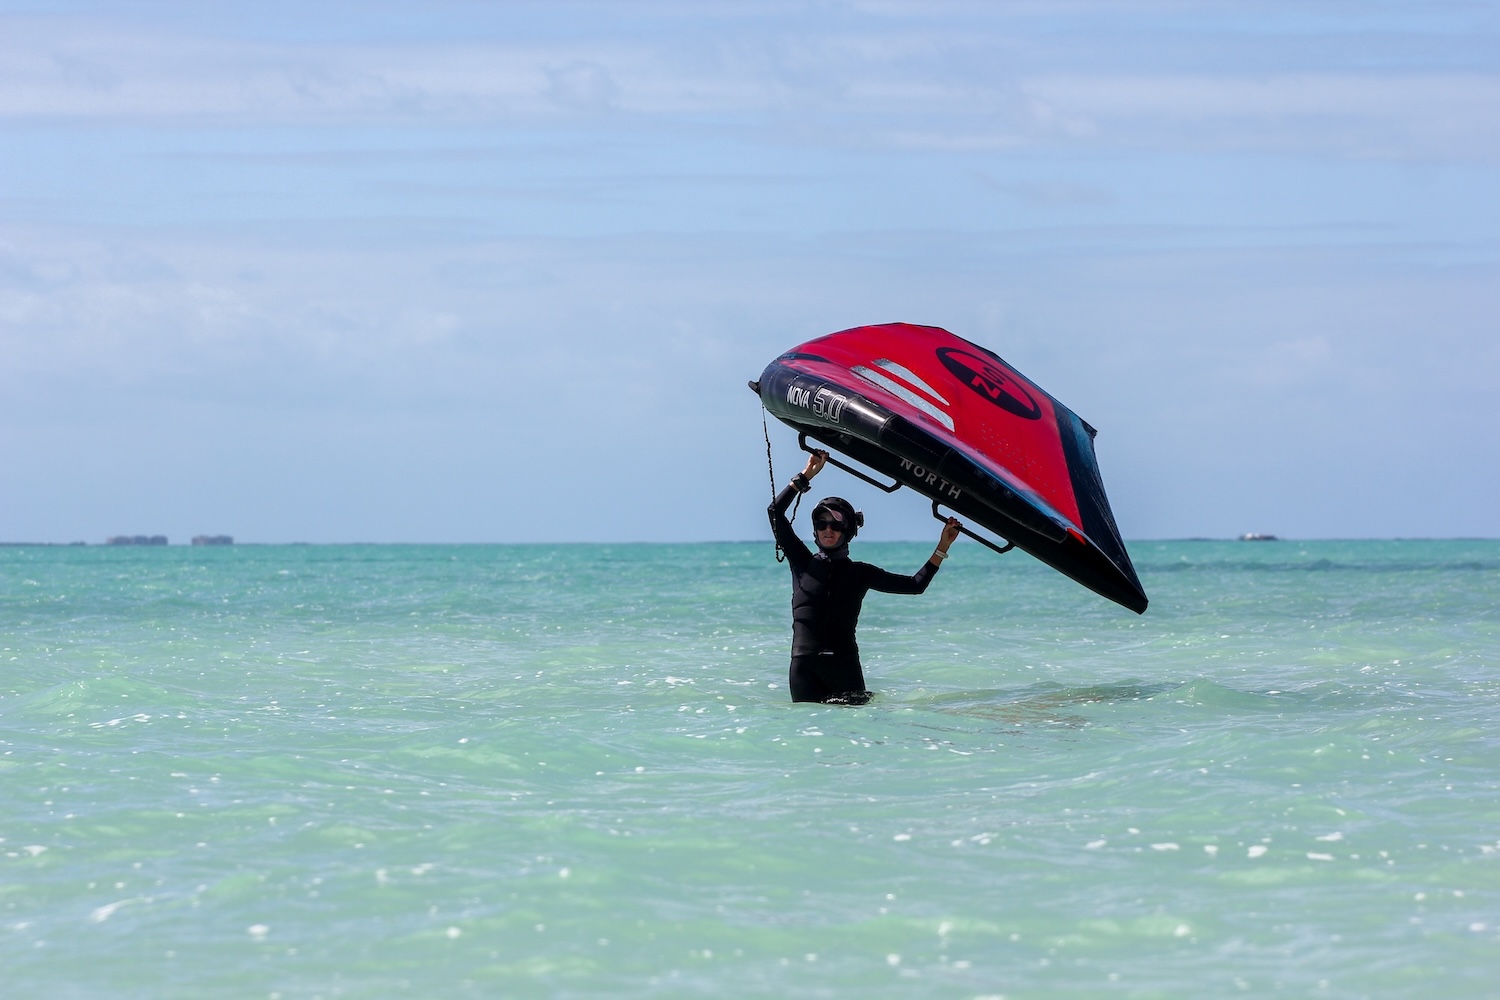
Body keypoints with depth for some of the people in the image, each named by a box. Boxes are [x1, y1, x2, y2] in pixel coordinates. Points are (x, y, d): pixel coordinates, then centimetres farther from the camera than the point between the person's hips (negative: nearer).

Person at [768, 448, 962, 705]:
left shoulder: (860, 573, 12)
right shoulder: (803, 563, 11)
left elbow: (915, 584, 10)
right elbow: (775, 511, 6)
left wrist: (942, 548, 5)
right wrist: (807, 475, 6)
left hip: (844, 666, 0)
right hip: (804, 666, 0)